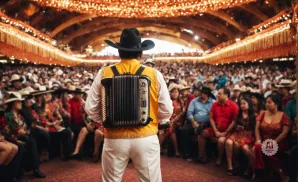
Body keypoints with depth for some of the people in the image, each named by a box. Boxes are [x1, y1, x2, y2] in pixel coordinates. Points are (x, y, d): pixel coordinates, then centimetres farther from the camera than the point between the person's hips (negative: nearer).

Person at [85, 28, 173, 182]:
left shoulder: (104, 74, -4)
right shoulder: (154, 75, -5)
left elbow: (90, 108, -1)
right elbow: (167, 111, -2)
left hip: (114, 139, 1)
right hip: (146, 138, 0)